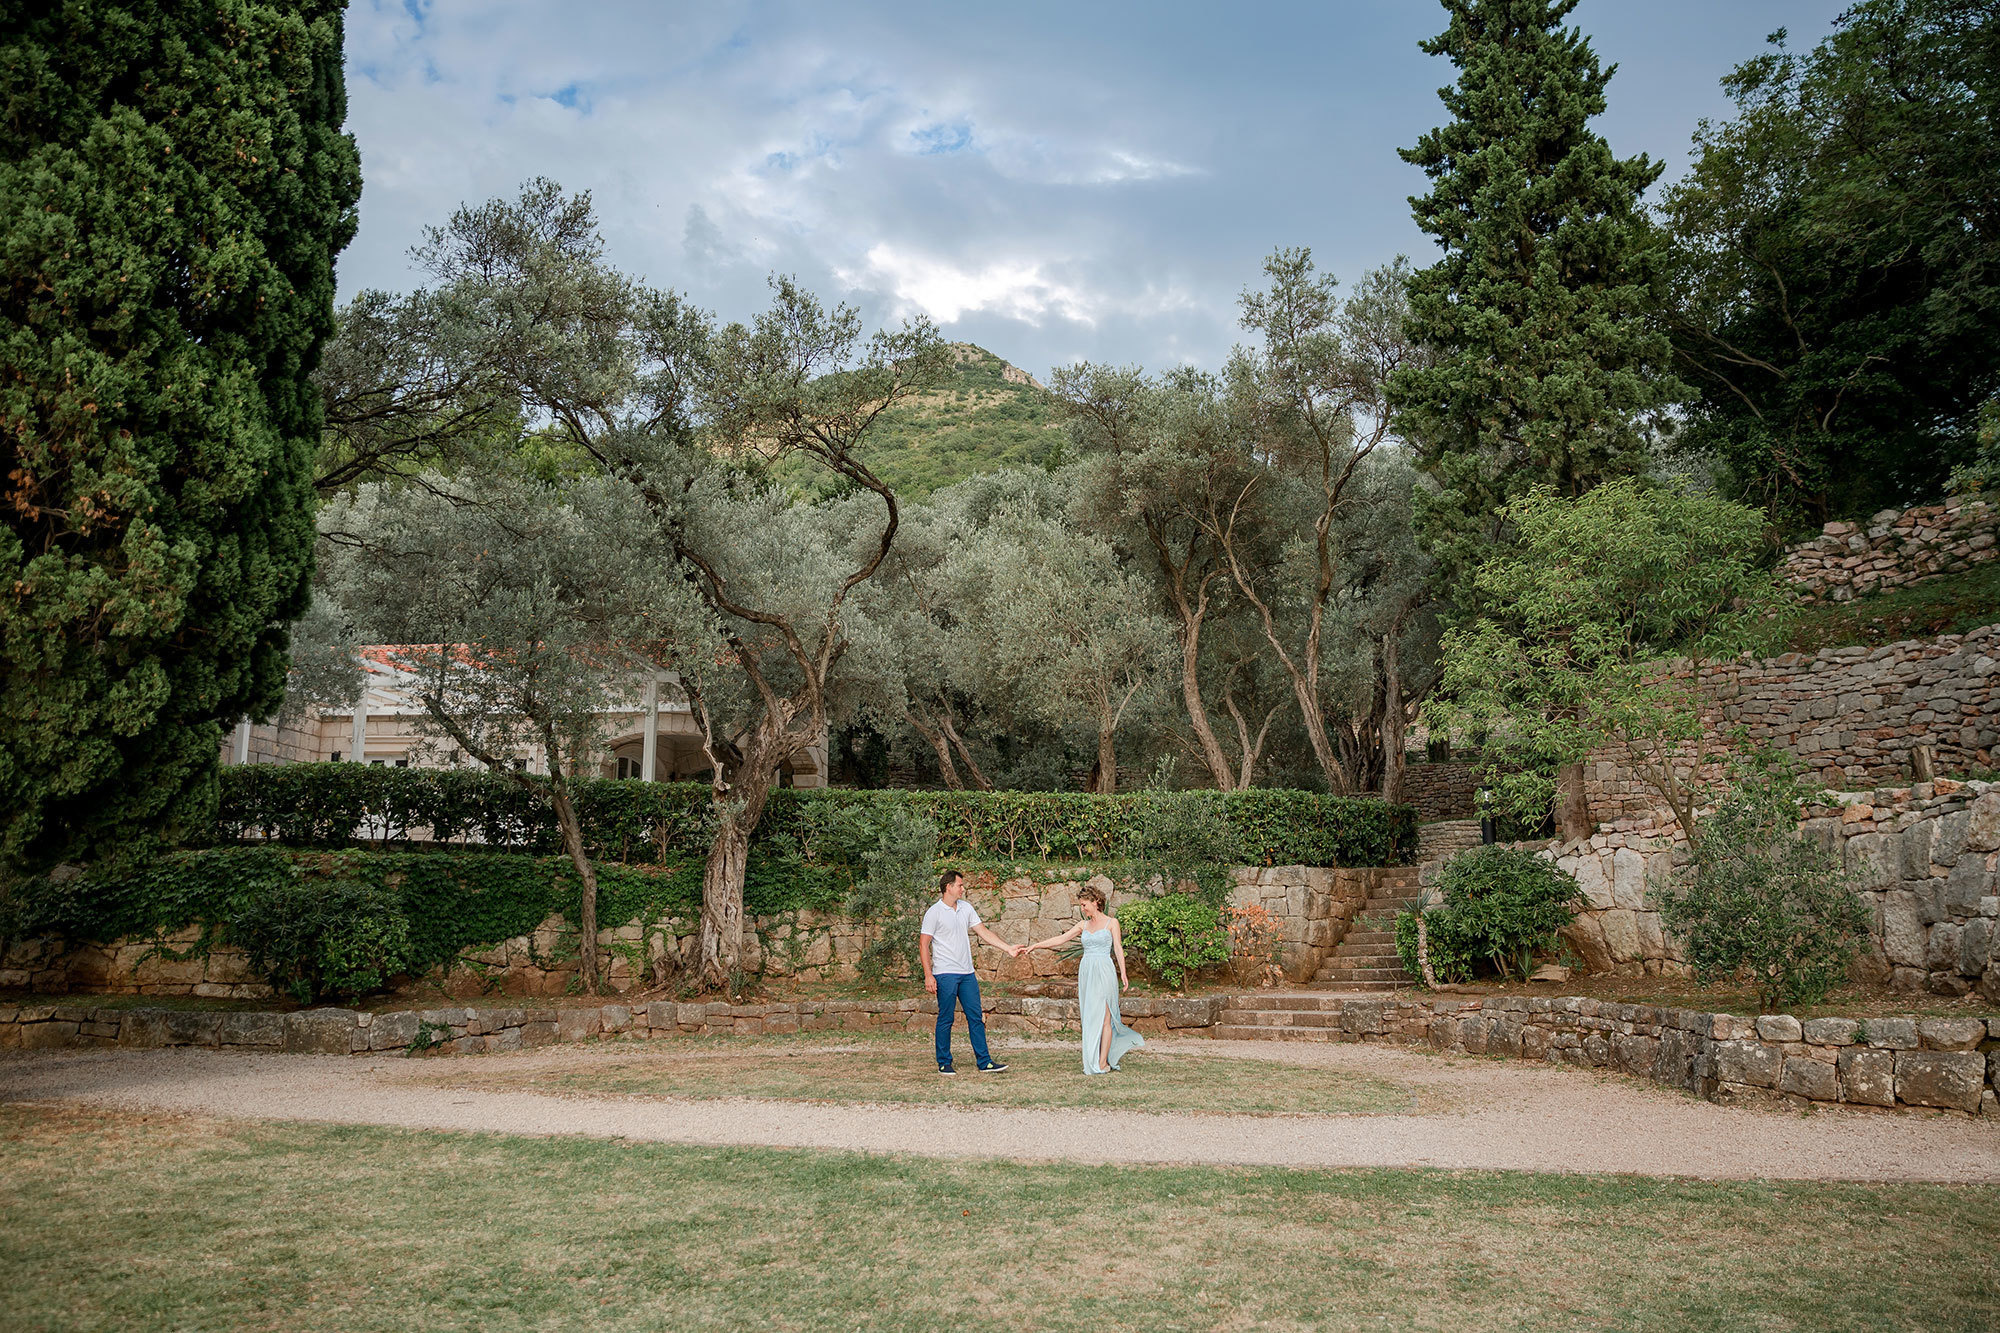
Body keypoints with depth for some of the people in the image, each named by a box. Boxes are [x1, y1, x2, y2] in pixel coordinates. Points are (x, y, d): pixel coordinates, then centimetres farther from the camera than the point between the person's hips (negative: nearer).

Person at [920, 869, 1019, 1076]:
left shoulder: (966, 908, 11)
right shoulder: (934, 912, -8)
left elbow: (984, 932, 13)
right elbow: (923, 944, -8)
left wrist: (1008, 948, 5)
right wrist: (928, 975, -13)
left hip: (967, 973, 6)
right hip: (945, 974, -6)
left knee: (976, 1018, 5)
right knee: (946, 1019, -1)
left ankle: (984, 1062, 8)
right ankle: (944, 1064, 10)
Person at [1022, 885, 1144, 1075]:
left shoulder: (1111, 922, 1)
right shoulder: (1083, 925, 13)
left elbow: (1118, 948, -3)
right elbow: (1061, 939, 11)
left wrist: (1123, 973, -13)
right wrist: (1035, 945, 5)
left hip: (1104, 972, -5)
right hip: (1086, 972, 5)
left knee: (1103, 1017, -7)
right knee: (1090, 1018, 4)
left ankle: (1102, 1063, -5)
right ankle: (1093, 1060, 9)